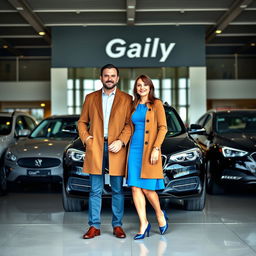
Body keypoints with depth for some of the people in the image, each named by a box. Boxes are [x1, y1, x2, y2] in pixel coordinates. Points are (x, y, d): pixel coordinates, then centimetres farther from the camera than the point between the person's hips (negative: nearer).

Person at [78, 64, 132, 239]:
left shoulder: (126, 99, 8)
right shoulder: (91, 98, 13)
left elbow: (130, 124, 2)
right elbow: (82, 122, 14)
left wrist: (121, 141, -11)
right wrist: (86, 138, -2)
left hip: (116, 148, -1)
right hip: (95, 147, 1)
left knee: (118, 190, 5)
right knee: (95, 191, 3)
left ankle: (117, 225, 14)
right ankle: (94, 226, 9)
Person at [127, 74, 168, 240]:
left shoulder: (156, 104, -1)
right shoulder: (134, 106, 15)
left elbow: (163, 128, -7)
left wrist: (156, 148, -15)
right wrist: (127, 146, 13)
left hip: (149, 150, -5)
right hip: (135, 149, 5)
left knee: (147, 188, -5)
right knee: (135, 187, -1)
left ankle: (160, 215, 22)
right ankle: (144, 224, 8)